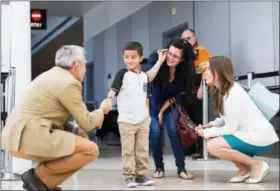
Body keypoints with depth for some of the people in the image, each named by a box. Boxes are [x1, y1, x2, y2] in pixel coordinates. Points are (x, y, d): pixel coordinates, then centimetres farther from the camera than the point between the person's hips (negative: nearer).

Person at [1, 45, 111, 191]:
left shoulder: (53, 75, 19)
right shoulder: (69, 82, -11)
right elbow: (87, 123, -6)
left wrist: (78, 127, 12)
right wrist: (102, 110, 15)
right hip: (30, 138, -10)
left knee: (82, 141, 21)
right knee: (91, 150, -13)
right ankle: (39, 175, -5)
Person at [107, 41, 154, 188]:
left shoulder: (144, 75, 9)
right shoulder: (122, 74, -5)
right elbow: (114, 88, -20)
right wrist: (111, 94, -42)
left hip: (143, 119, 4)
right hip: (126, 119, -4)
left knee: (143, 149, 9)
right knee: (128, 150, 0)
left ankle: (141, 175, 17)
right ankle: (129, 176, 7)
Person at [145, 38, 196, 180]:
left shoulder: (183, 70, -18)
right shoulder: (156, 58, -24)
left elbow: (176, 95, -9)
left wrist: (162, 111, -8)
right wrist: (160, 61, -41)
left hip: (169, 103, 1)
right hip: (153, 102, -1)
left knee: (172, 131, -11)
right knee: (156, 132, -12)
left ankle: (181, 168, -5)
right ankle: (159, 168, 2)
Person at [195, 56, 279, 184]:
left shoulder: (231, 95, -23)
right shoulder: (223, 90, 5)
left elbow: (230, 128, -20)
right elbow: (228, 118, 14)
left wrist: (206, 133, -9)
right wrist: (211, 125, 0)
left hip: (260, 136, -9)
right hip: (249, 133, 9)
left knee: (213, 146, -19)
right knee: (211, 139, 7)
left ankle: (257, 165, -7)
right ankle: (245, 168, 9)